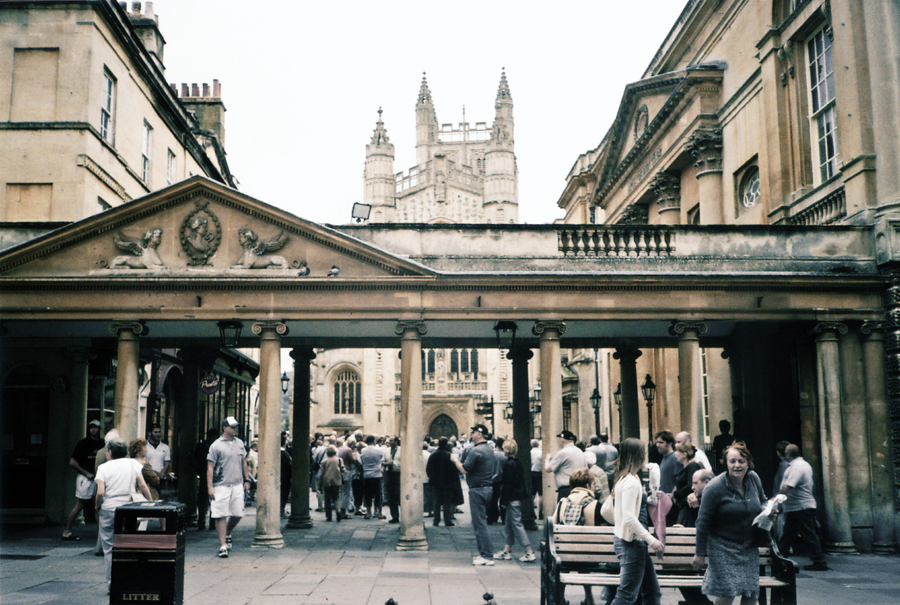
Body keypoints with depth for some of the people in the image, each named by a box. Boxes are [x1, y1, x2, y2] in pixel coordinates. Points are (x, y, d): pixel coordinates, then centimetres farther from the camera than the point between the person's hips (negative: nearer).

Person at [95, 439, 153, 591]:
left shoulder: (104, 467, -1)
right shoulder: (133, 464, 5)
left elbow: (100, 493, -11)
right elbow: (143, 486, 2)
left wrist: (98, 506, 6)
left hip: (108, 510, -2)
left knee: (109, 549, 6)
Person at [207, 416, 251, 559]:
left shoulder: (239, 443, 12)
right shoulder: (216, 445, -5)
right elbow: (210, 467, -6)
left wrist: (247, 480, 17)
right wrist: (210, 487, -12)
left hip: (237, 485, 5)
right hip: (221, 486, -5)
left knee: (238, 514, 5)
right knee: (221, 515, -5)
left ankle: (227, 533, 33)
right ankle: (223, 545, 1)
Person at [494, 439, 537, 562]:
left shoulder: (508, 463, -17)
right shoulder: (517, 462, 11)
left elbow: (507, 483, -18)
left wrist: (504, 500, -12)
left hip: (513, 499, -10)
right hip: (518, 496, 10)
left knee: (516, 523, -6)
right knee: (508, 524, 15)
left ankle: (530, 552, -6)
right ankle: (507, 551, 21)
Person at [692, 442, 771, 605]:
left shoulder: (754, 479, 2)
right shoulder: (715, 487, -14)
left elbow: (762, 501, 23)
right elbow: (703, 522, -10)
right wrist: (700, 553, -9)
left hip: (749, 548, 5)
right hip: (723, 548, -5)